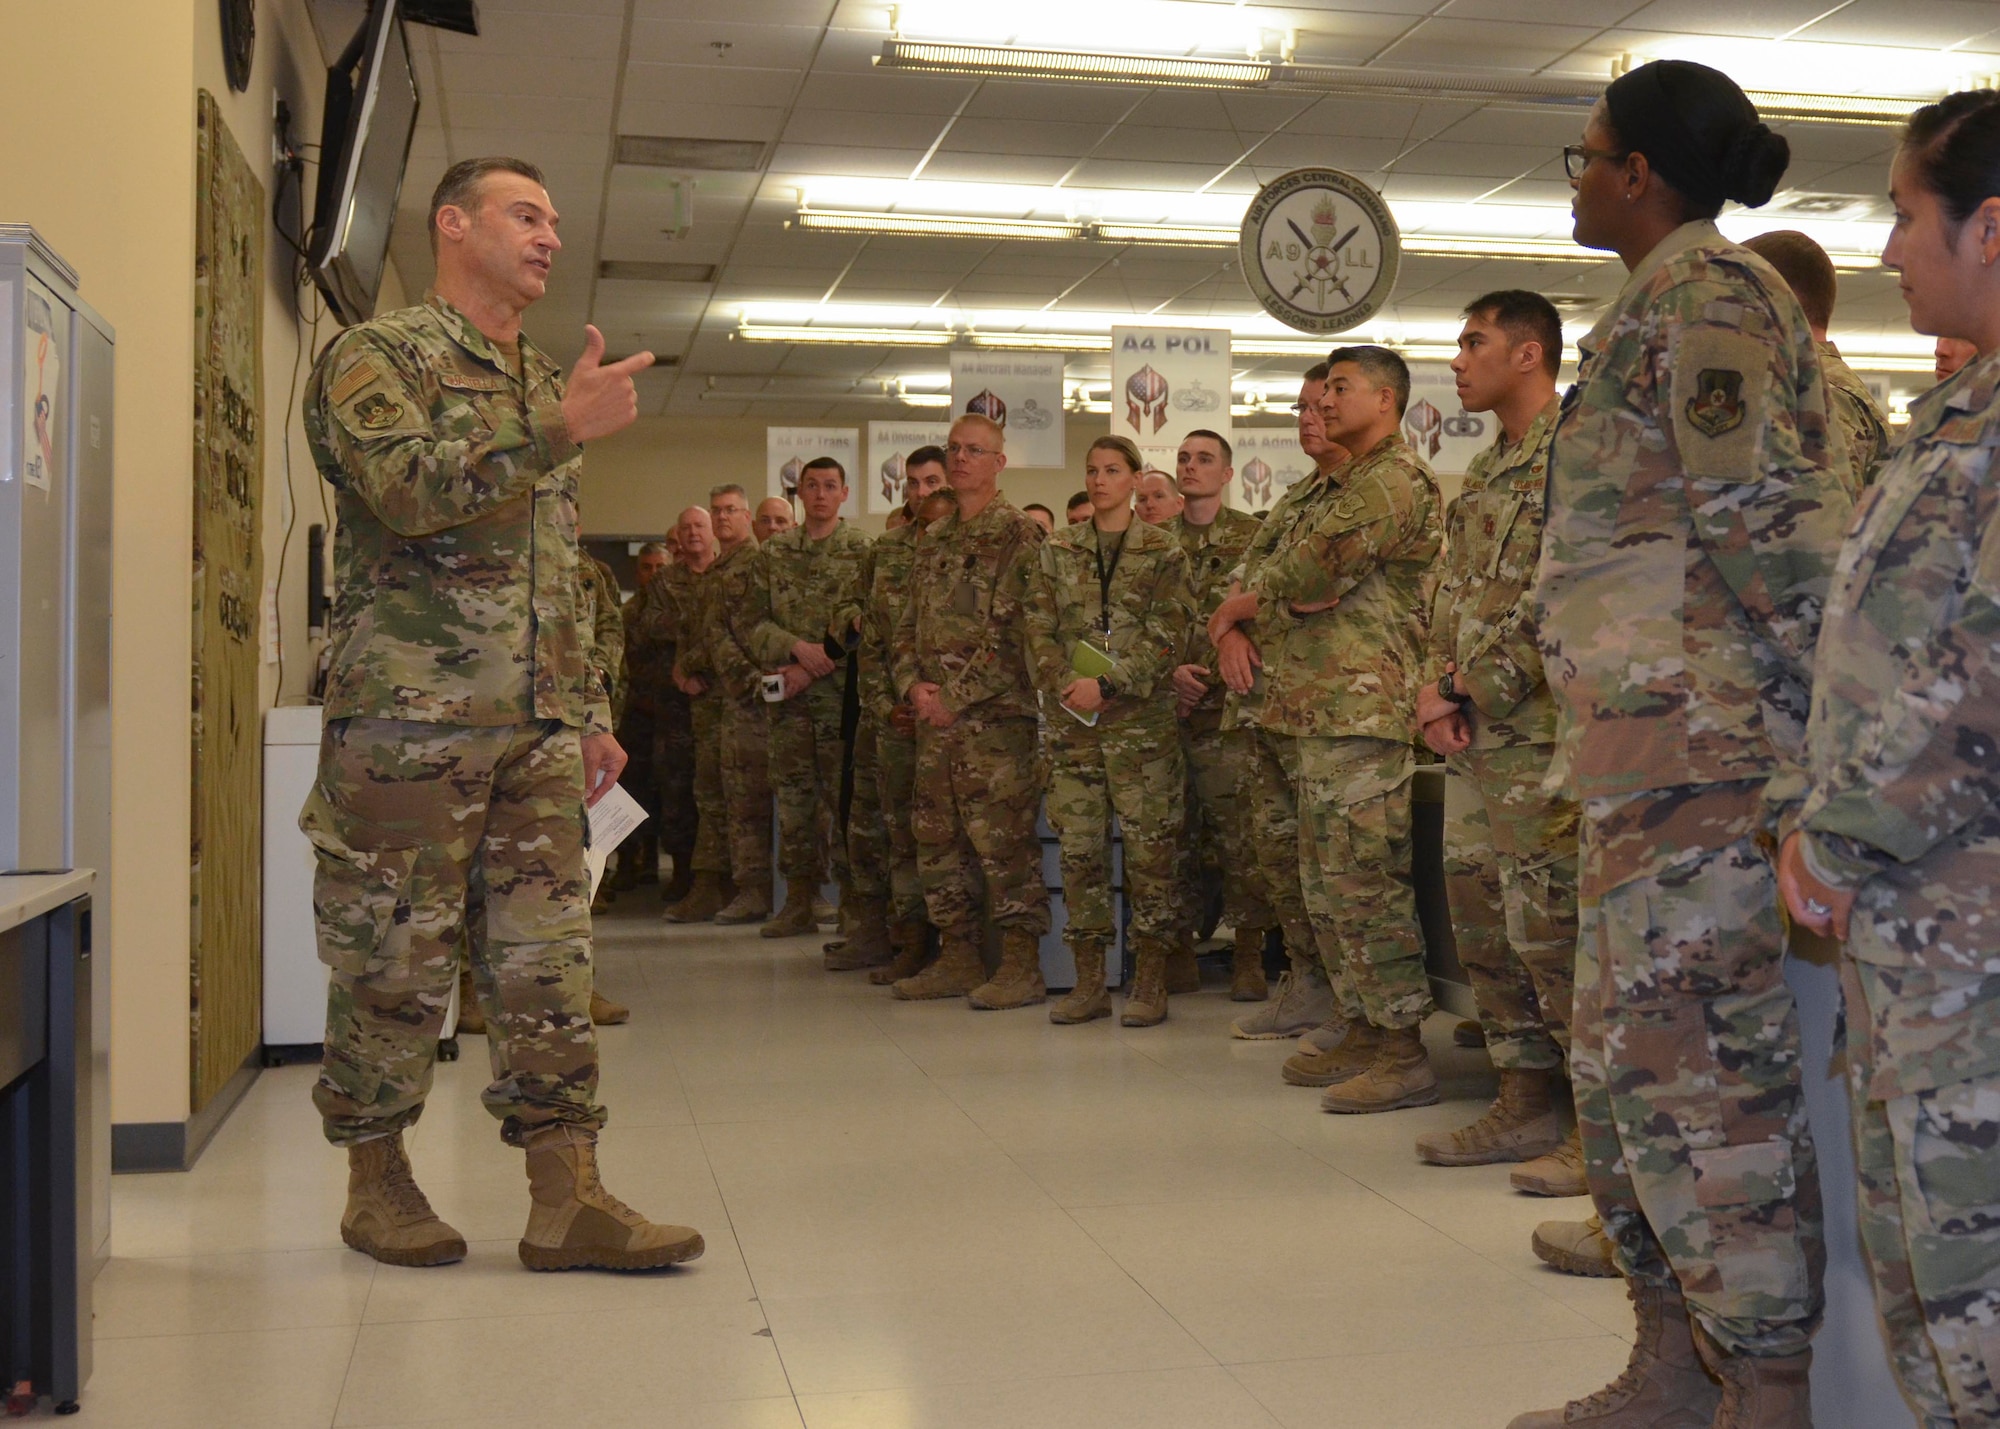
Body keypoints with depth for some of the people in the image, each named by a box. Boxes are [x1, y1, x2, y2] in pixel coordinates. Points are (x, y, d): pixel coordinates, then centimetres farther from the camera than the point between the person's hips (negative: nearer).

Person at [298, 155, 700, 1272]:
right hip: (408, 719, -6)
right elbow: (407, 486, -20)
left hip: (538, 730, 6)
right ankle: (378, 1181, 17)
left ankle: (568, 1199, 5)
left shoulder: (548, 385, 21)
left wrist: (592, 712, 19)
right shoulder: (376, 357, 0)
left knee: (550, 965, 2)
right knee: (394, 965, 2)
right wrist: (563, 430, -20)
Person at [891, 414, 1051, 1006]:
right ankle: (957, 959, 18)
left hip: (995, 714, -8)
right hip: (935, 716, 8)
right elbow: (909, 625, 19)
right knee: (938, 838, 10)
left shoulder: (1018, 534, -5)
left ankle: (1022, 966, -1)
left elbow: (1011, 630, -14)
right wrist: (914, 684, 1)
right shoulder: (934, 540, 18)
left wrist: (957, 697, -15)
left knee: (1003, 839, -7)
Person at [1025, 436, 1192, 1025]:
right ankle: (1089, 981, 11)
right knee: (1079, 846, 4)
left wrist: (1105, 684, -15)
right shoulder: (1058, 551, 12)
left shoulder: (1163, 552, 3)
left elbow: (1166, 637, -6)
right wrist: (1063, 685, -9)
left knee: (1149, 846, -2)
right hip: (1071, 718, 3)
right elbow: (1039, 628, 7)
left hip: (1142, 717, -3)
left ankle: (1150, 982, 6)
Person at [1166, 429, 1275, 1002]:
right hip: (1167, 707, 3)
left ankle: (1249, 955, 3)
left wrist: (1209, 677, -9)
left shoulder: (1252, 537, 6)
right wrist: (1171, 672, -8)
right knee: (1175, 833, 6)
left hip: (1230, 706, -3)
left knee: (1240, 833, -4)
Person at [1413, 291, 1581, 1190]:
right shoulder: (1485, 472, 21)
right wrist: (1436, 689, 3)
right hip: (1474, 740, 10)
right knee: (1484, 928, 12)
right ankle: (1524, 1107, 21)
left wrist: (1473, 695, -13)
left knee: (1549, 930, -9)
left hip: (1535, 736, -10)